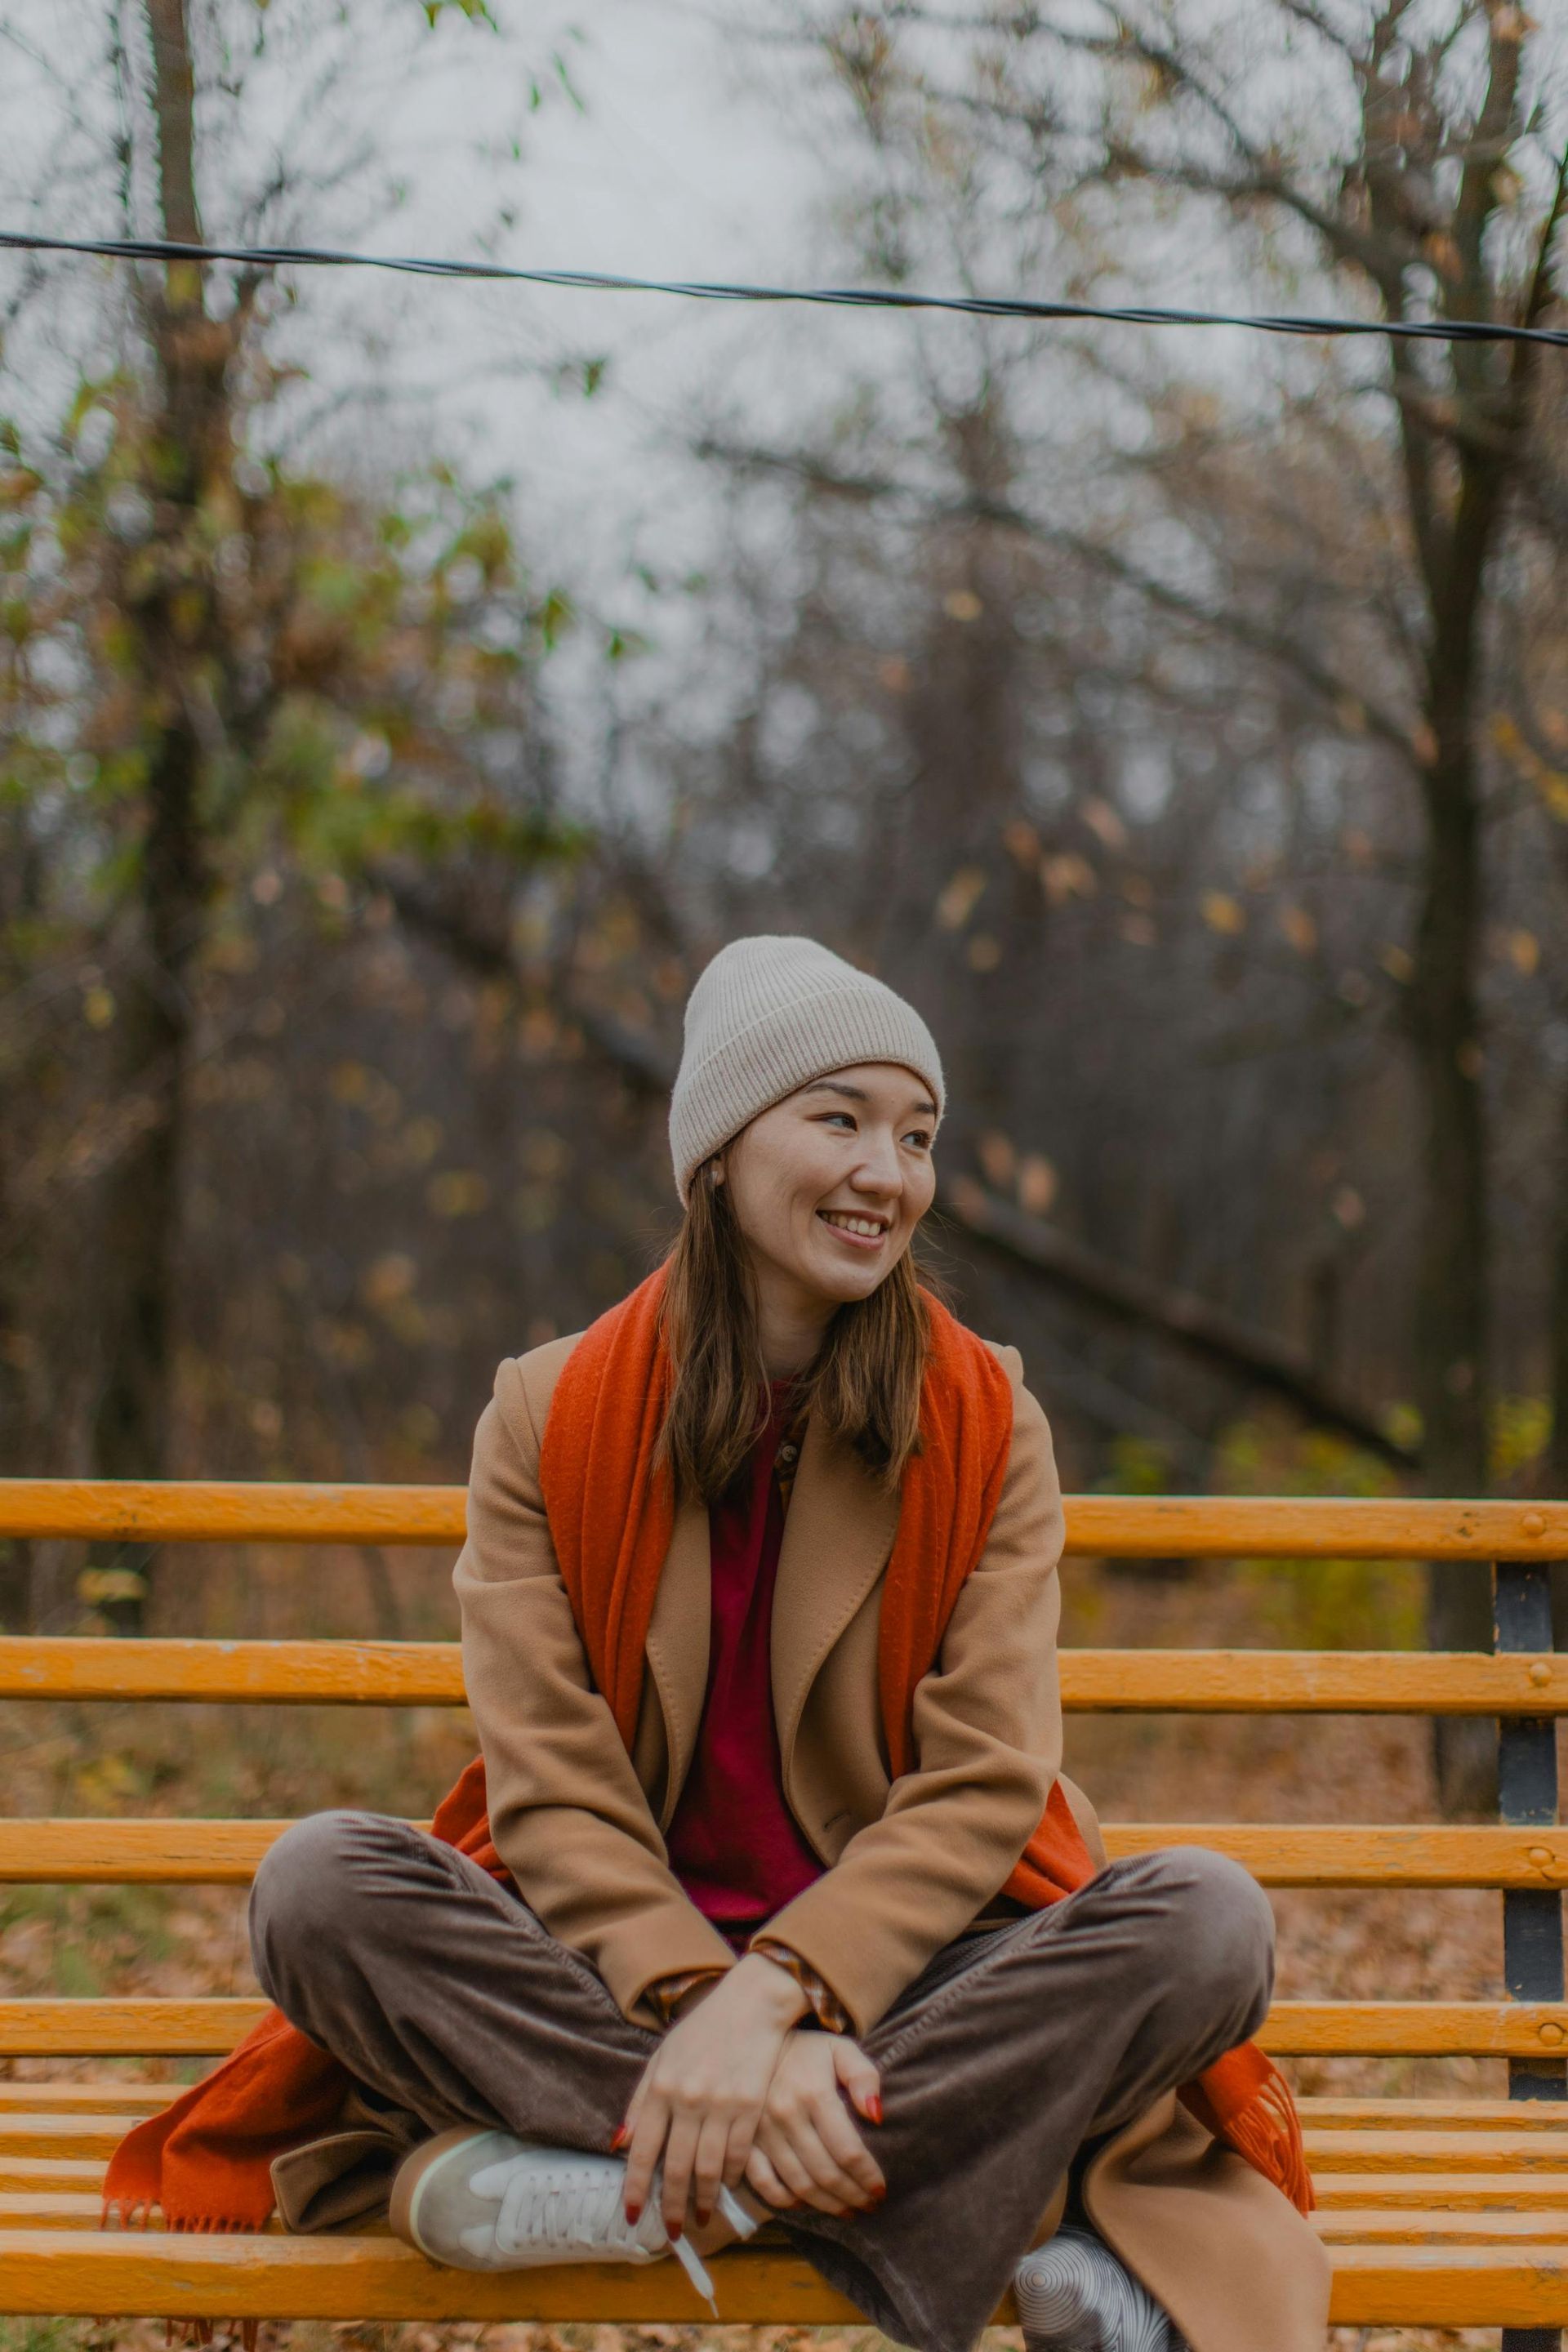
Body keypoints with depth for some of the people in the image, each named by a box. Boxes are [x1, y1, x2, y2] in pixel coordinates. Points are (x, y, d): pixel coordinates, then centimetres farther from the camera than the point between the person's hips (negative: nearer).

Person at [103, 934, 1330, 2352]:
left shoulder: (987, 1426, 2)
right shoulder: (551, 1420, 1)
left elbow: (983, 1788, -7)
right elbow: (551, 1790, -7)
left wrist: (772, 2000, -24)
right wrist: (704, 2016, -26)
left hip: (904, 1957, 0)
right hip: (616, 1960, 0)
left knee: (1209, 1917, -27)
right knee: (318, 1883, -28)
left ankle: (606, 2188, -33)